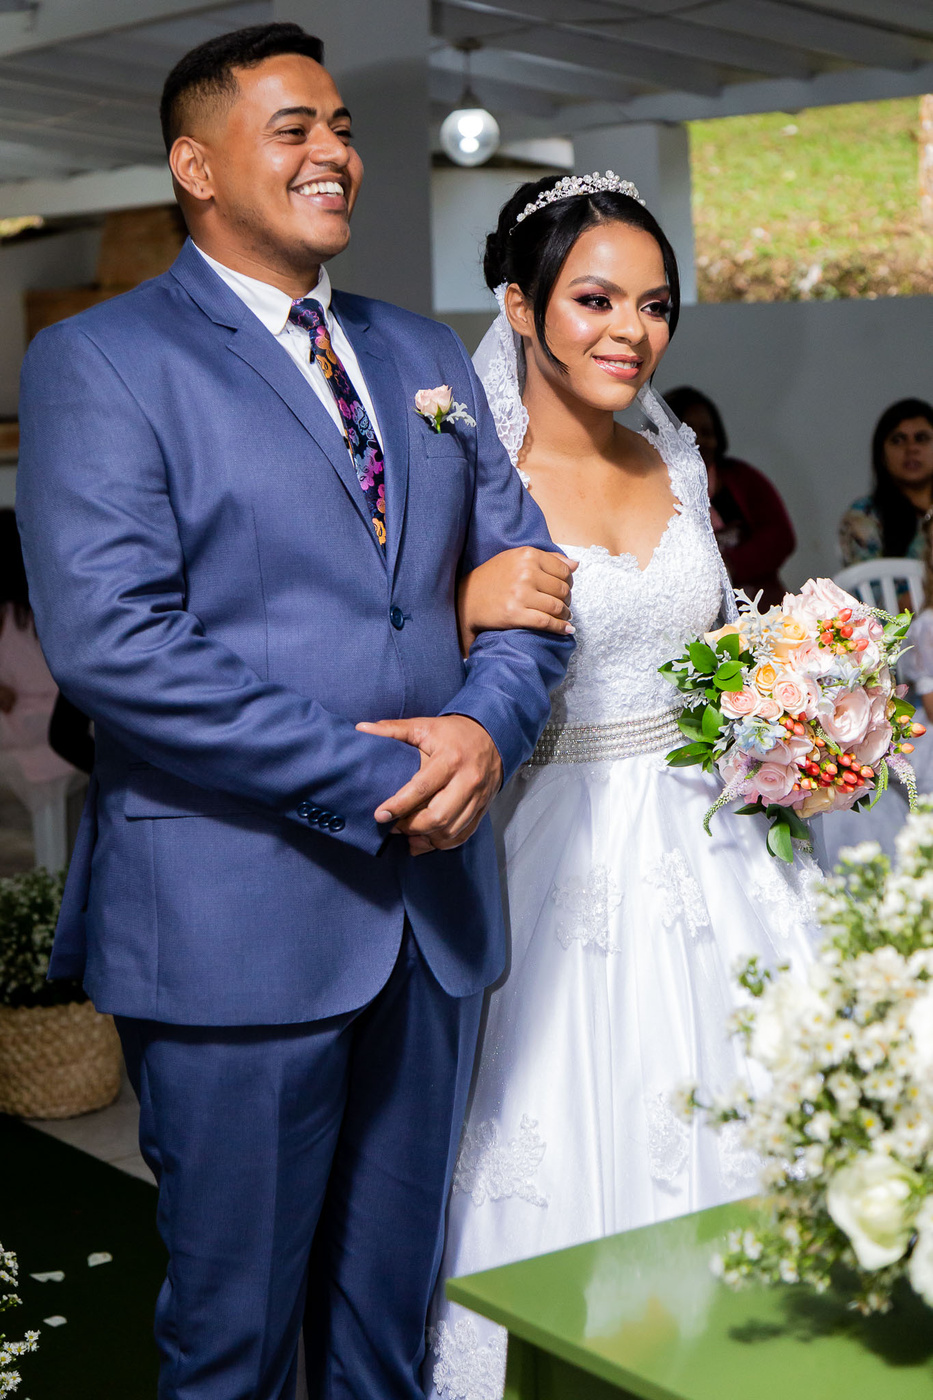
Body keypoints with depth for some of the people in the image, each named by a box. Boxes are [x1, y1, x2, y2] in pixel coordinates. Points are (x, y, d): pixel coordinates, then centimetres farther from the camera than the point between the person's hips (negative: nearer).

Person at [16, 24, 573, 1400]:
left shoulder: (426, 355, 15)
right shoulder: (99, 360, -6)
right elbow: (108, 640, -18)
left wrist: (484, 727, -10)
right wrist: (373, 778, -18)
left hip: (436, 907, 6)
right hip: (236, 919, -5)